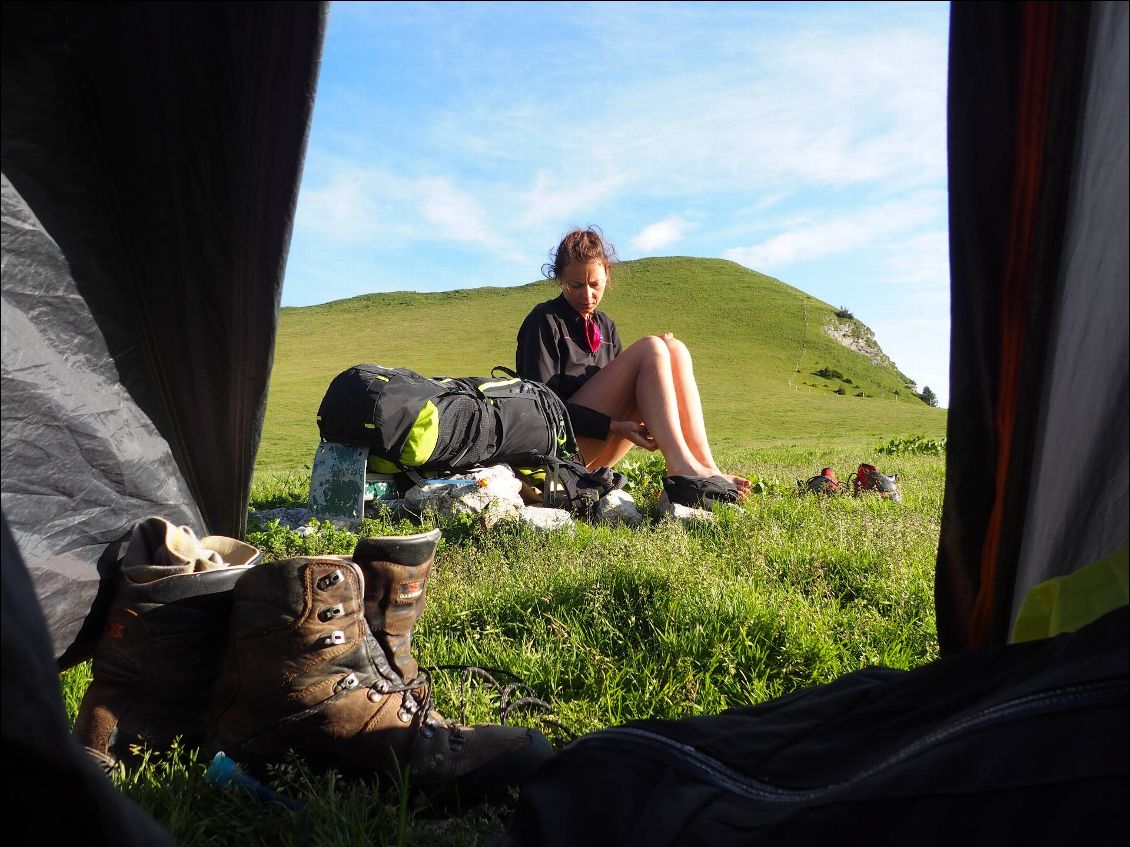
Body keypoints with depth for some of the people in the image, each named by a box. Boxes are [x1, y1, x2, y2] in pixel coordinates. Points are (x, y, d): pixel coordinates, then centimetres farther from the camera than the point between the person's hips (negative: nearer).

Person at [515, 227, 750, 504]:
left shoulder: (605, 326, 20)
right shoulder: (545, 321, -3)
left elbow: (622, 390, 14)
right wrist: (613, 426, -22)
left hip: (599, 453, 7)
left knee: (674, 350, -11)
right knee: (649, 349, -20)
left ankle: (707, 468, -24)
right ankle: (682, 469, -34)